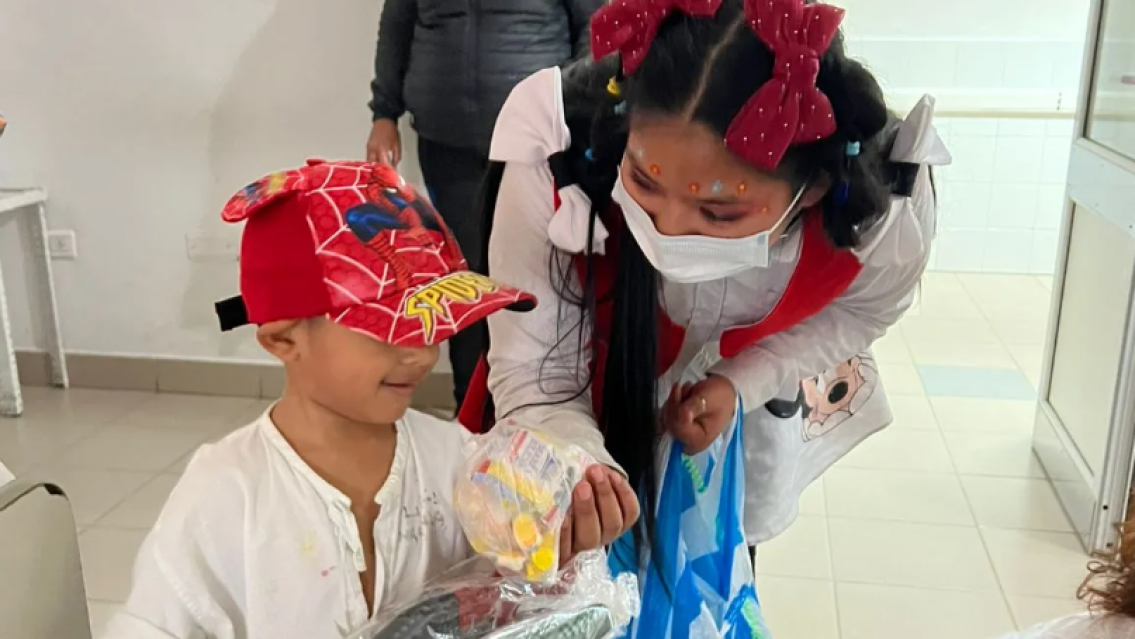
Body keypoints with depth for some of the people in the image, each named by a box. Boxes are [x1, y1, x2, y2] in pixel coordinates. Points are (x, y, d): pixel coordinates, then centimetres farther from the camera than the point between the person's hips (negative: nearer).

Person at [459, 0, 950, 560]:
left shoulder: (886, 212, -35)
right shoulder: (553, 160, -42)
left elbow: (857, 309, -9)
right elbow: (531, 377, -32)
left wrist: (741, 383, -23)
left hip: (757, 384, 2)